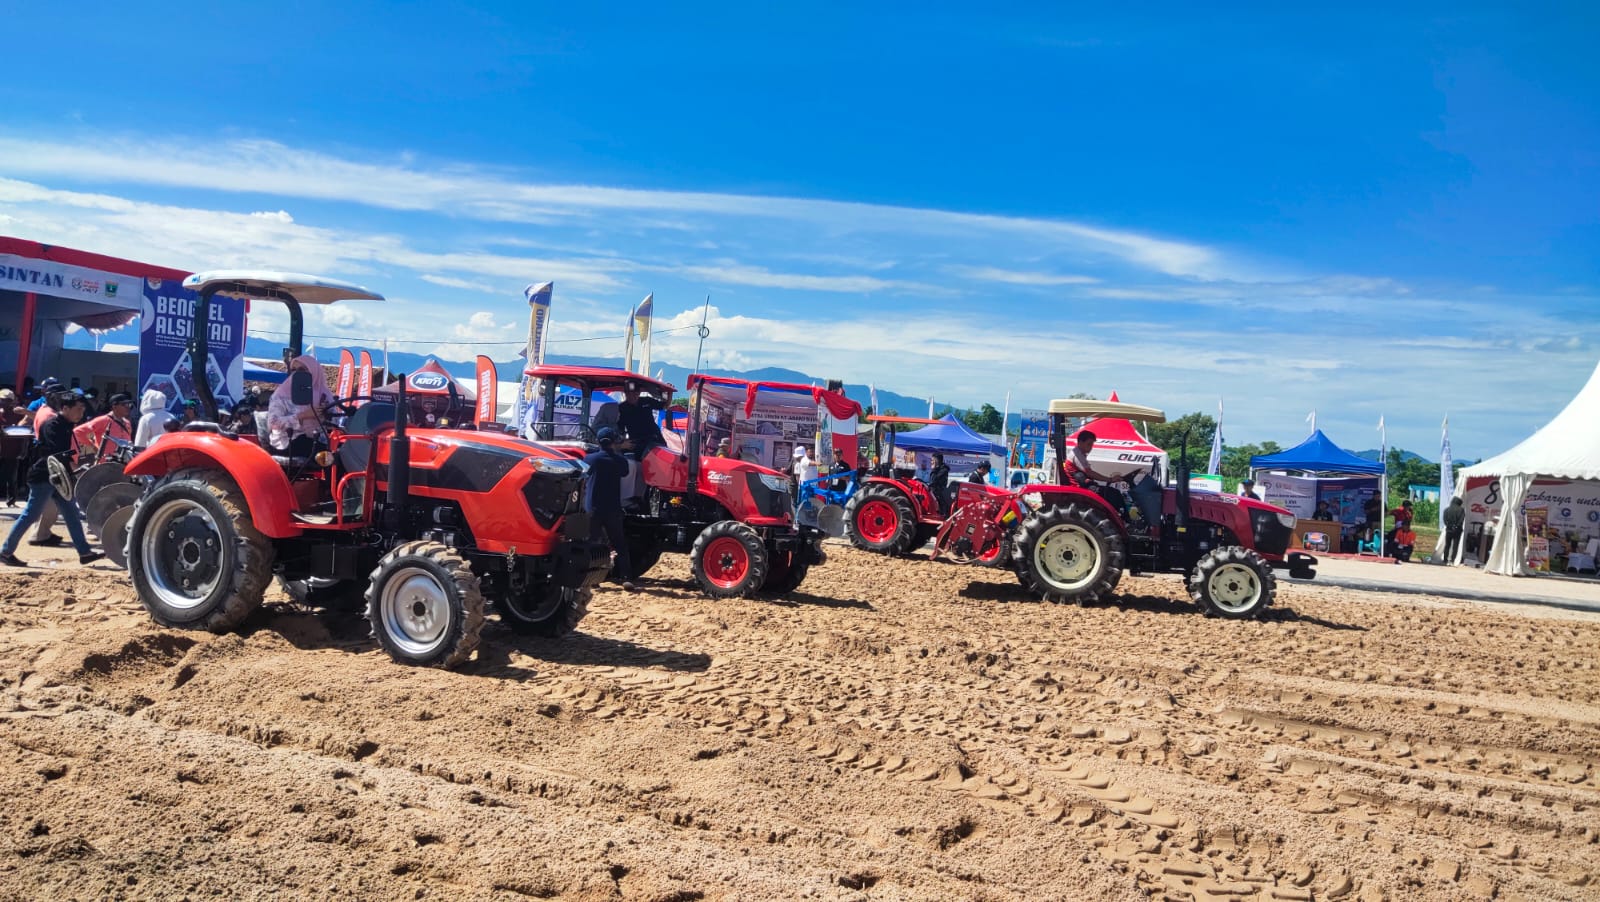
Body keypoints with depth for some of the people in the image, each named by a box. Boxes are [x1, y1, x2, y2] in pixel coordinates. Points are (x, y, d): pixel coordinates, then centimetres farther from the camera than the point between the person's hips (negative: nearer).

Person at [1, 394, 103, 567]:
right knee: (30, 515, -4)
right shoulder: (52, 426, -15)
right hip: (43, 477, -9)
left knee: (71, 514, 3)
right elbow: (56, 453, -26)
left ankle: (84, 552, 2)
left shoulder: (65, 426, 12)